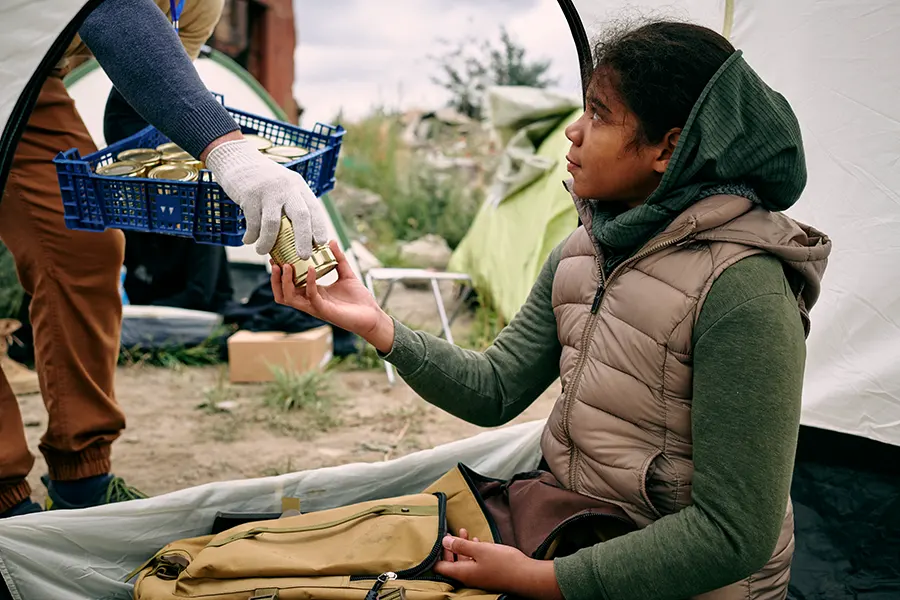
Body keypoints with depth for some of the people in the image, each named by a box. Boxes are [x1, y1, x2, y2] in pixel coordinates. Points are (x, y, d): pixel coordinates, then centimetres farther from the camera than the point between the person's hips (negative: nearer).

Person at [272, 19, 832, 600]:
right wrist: (378, 326, -10)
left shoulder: (741, 290, -24)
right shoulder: (585, 251, 1)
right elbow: (494, 390, 4)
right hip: (574, 536, 7)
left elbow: (734, 533, -24)